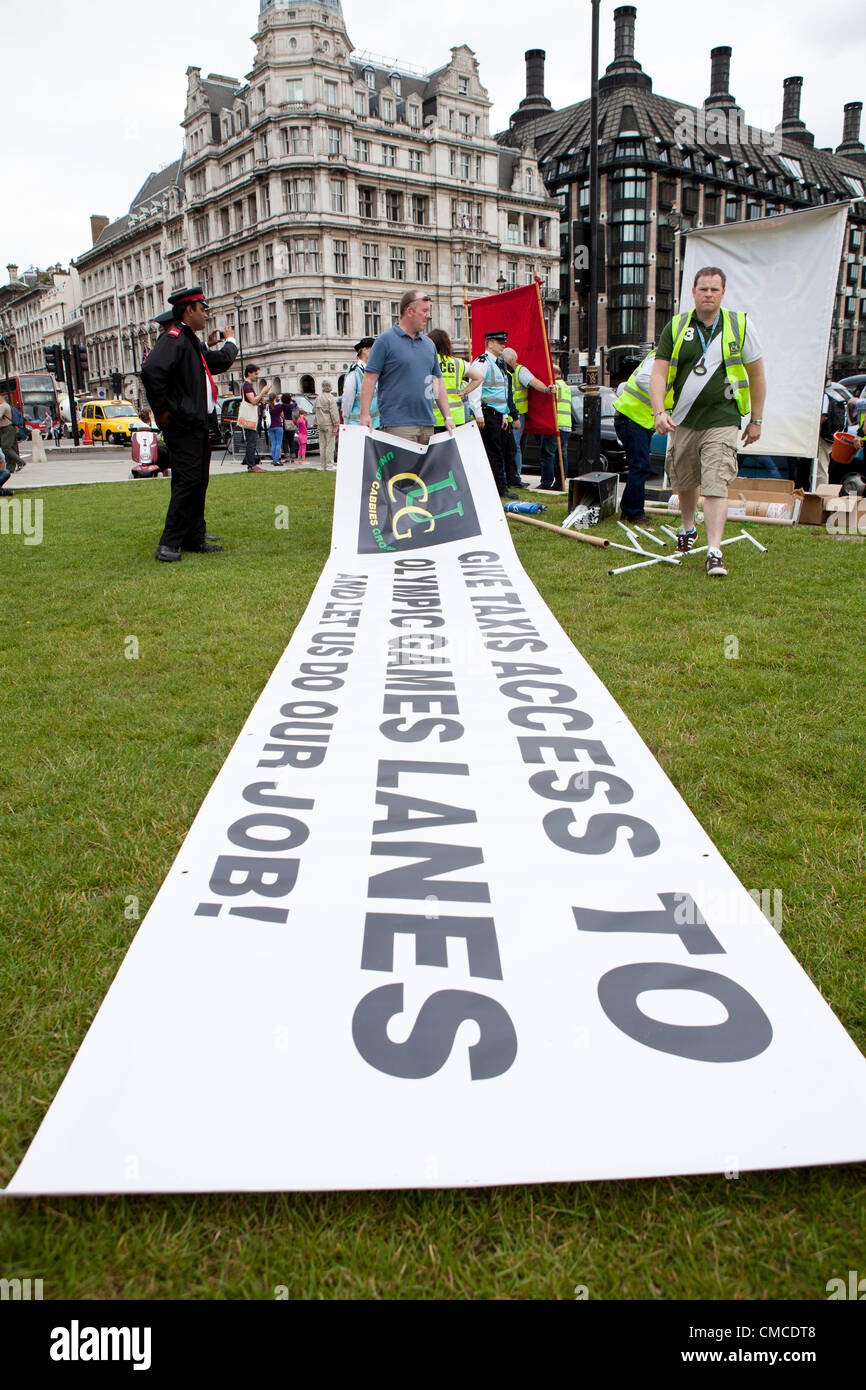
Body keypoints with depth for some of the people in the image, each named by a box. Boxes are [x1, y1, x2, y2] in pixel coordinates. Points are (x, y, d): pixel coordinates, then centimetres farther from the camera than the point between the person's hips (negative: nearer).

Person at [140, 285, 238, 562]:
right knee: (187, 480, -12)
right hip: (183, 426, -10)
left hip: (199, 425, 10)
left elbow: (222, 361, 35)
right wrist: (161, 410, -22)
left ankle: (195, 537, 21)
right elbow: (151, 369, -28)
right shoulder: (173, 338, -12)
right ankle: (168, 544, -8)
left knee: (199, 480, 13)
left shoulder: (192, 341, 19)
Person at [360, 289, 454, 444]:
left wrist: (448, 417, 14)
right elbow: (370, 379, -5)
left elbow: (438, 382, 21)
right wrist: (365, 415, -15)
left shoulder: (429, 344, 17)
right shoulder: (385, 341, -1)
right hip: (398, 424, -6)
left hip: (427, 424, 6)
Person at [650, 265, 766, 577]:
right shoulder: (675, 327, 4)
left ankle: (714, 551, -16)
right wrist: (659, 412, -20)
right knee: (684, 481, 15)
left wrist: (756, 420, 8)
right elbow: (658, 374, -3)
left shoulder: (740, 325, 3)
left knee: (716, 484, -14)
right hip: (682, 419, 2)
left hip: (721, 420, -2)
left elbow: (757, 374, 10)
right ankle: (687, 528, 42)